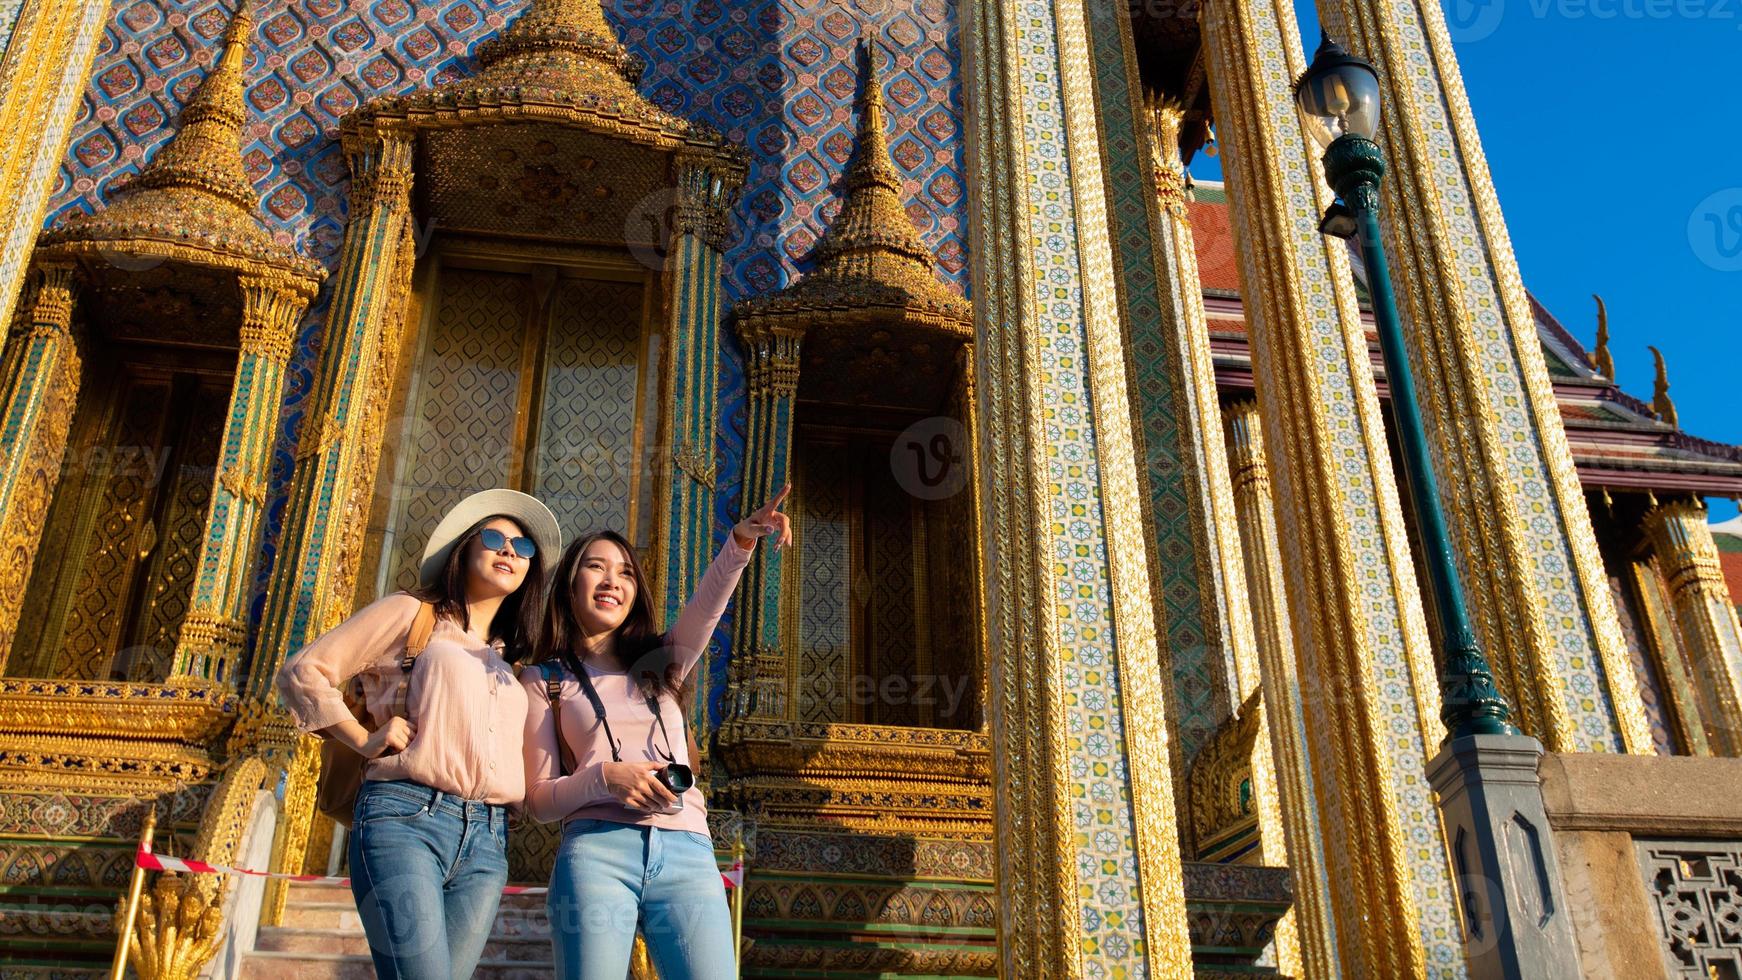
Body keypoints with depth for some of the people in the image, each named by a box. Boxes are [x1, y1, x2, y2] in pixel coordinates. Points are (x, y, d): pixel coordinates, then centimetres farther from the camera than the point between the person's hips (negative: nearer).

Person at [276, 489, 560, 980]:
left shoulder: (510, 664, 26)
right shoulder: (412, 612, 11)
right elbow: (303, 672, 8)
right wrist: (364, 740, 1)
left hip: (487, 841, 5)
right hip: (406, 817, -5)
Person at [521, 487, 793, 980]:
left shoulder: (659, 665, 24)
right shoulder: (544, 679, 16)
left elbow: (706, 603, 3)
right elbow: (538, 800, 10)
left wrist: (741, 540, -16)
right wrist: (604, 777, -10)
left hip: (688, 853, 2)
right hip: (598, 850, -2)